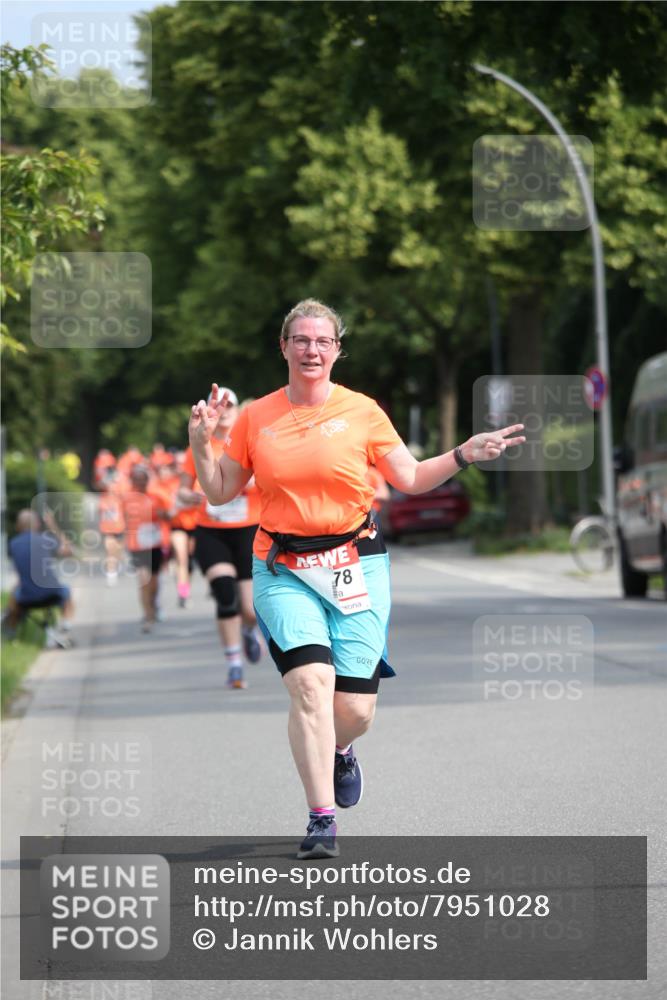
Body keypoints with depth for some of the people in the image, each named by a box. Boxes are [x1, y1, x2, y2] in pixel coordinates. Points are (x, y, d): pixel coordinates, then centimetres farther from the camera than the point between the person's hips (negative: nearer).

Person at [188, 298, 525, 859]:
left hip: (355, 567, 0)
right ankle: (321, 820, -15)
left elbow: (410, 478, 11)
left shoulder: (361, 411, 4)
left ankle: (338, 750, 36)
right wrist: (202, 442, -2)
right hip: (284, 570, 0)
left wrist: (464, 456, -2)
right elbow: (219, 492, 14)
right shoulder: (257, 417, 6)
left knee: (355, 710, -3)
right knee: (311, 681, -22)